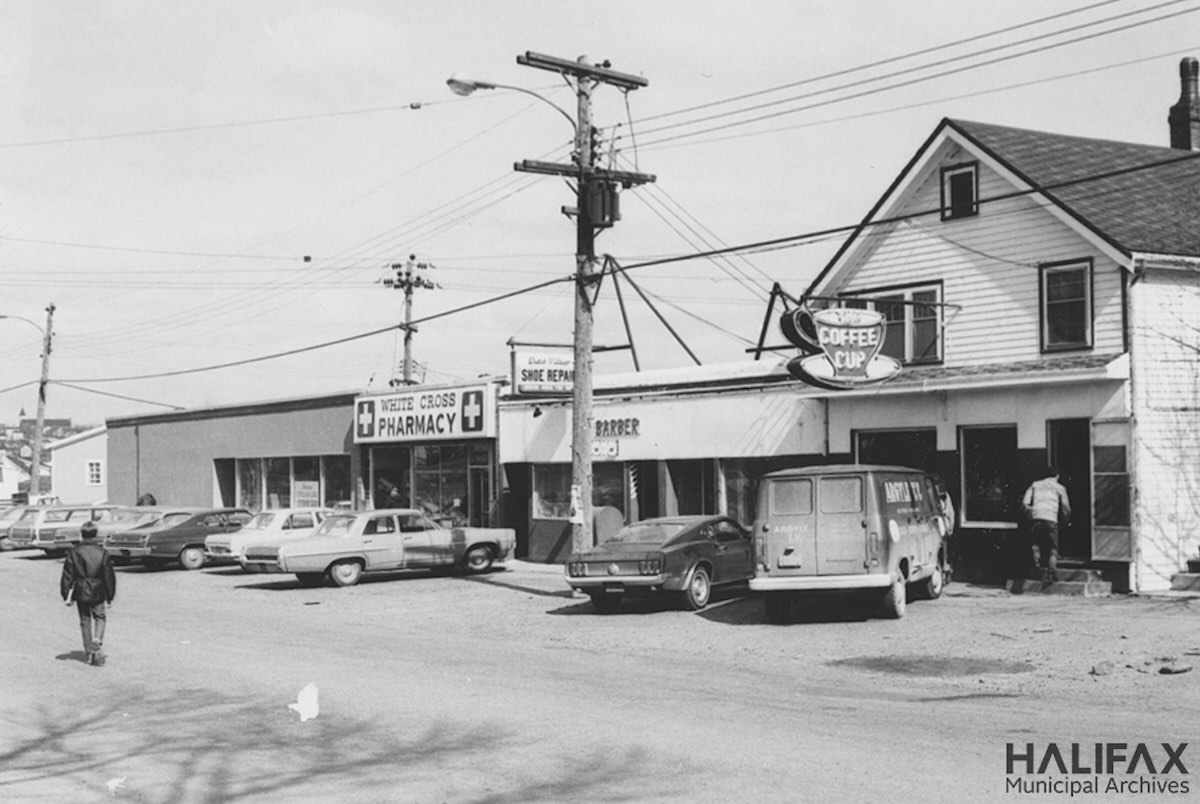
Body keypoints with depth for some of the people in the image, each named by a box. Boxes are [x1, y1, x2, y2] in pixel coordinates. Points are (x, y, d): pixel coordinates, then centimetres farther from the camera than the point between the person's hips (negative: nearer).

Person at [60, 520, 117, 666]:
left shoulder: (74, 552, -5)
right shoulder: (102, 553, -6)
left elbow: (67, 575, -4)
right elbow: (109, 576, -1)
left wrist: (67, 595, 3)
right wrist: (110, 596, 8)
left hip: (80, 593, 1)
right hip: (98, 593, -1)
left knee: (85, 621, 12)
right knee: (100, 618, 13)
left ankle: (88, 652, 15)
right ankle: (97, 641, -12)